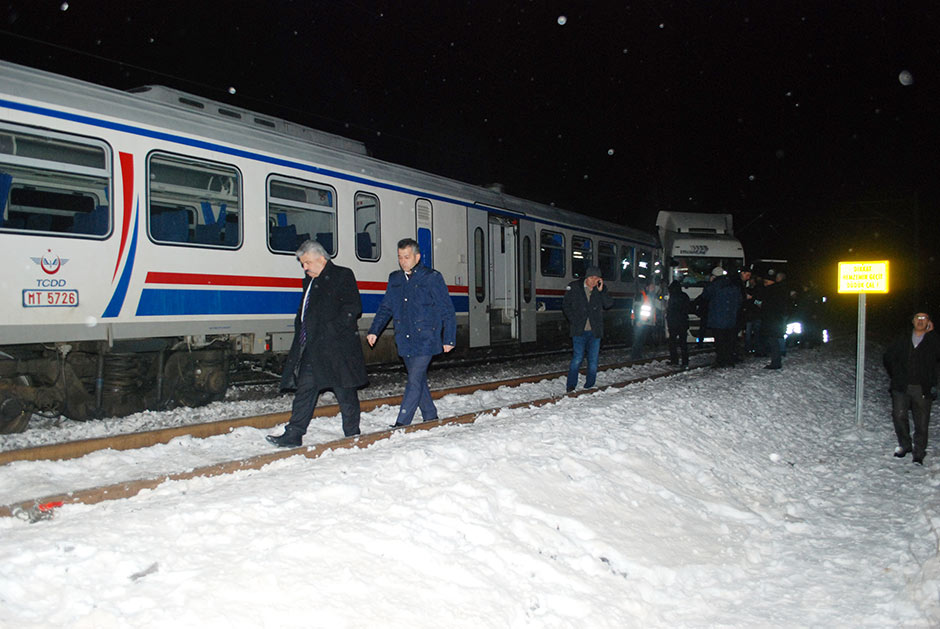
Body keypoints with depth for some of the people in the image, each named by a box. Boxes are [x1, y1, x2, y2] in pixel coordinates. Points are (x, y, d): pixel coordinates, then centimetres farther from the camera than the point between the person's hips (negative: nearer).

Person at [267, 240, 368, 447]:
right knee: (305, 388, 5)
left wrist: (333, 329, -18)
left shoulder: (342, 275, -3)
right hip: (311, 348, 7)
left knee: (345, 390, 2)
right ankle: (293, 434, 7)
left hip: (336, 346, -7)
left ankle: (352, 434, 13)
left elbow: (353, 307, -12)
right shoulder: (310, 281, 21)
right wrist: (301, 333, 10)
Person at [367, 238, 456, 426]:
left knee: (415, 381, -11)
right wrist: (374, 331, 7)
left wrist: (449, 339, -6)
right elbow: (385, 308, 18)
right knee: (419, 380, 14)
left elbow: (448, 311, -3)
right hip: (405, 342, 6)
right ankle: (430, 418, 28)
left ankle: (401, 424, -9)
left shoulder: (432, 278, -5)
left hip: (425, 341, -6)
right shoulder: (395, 279, 11)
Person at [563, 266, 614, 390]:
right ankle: (571, 386, 3)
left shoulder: (601, 289, 5)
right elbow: (566, 305, 5)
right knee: (577, 358, -7)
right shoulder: (574, 287, 0)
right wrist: (574, 320, -4)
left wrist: (601, 290, -15)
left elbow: (609, 304, -5)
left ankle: (589, 386, 20)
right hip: (579, 330, -2)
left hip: (595, 331, 3)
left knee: (593, 360, 6)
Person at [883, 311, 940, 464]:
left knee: (921, 423, 1)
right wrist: (895, 375, 9)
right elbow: (888, 357, 18)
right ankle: (905, 445, 18)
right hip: (901, 388, 2)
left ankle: (919, 454, 12)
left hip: (923, 389, -2)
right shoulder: (903, 339, 10)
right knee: (899, 416, -4)